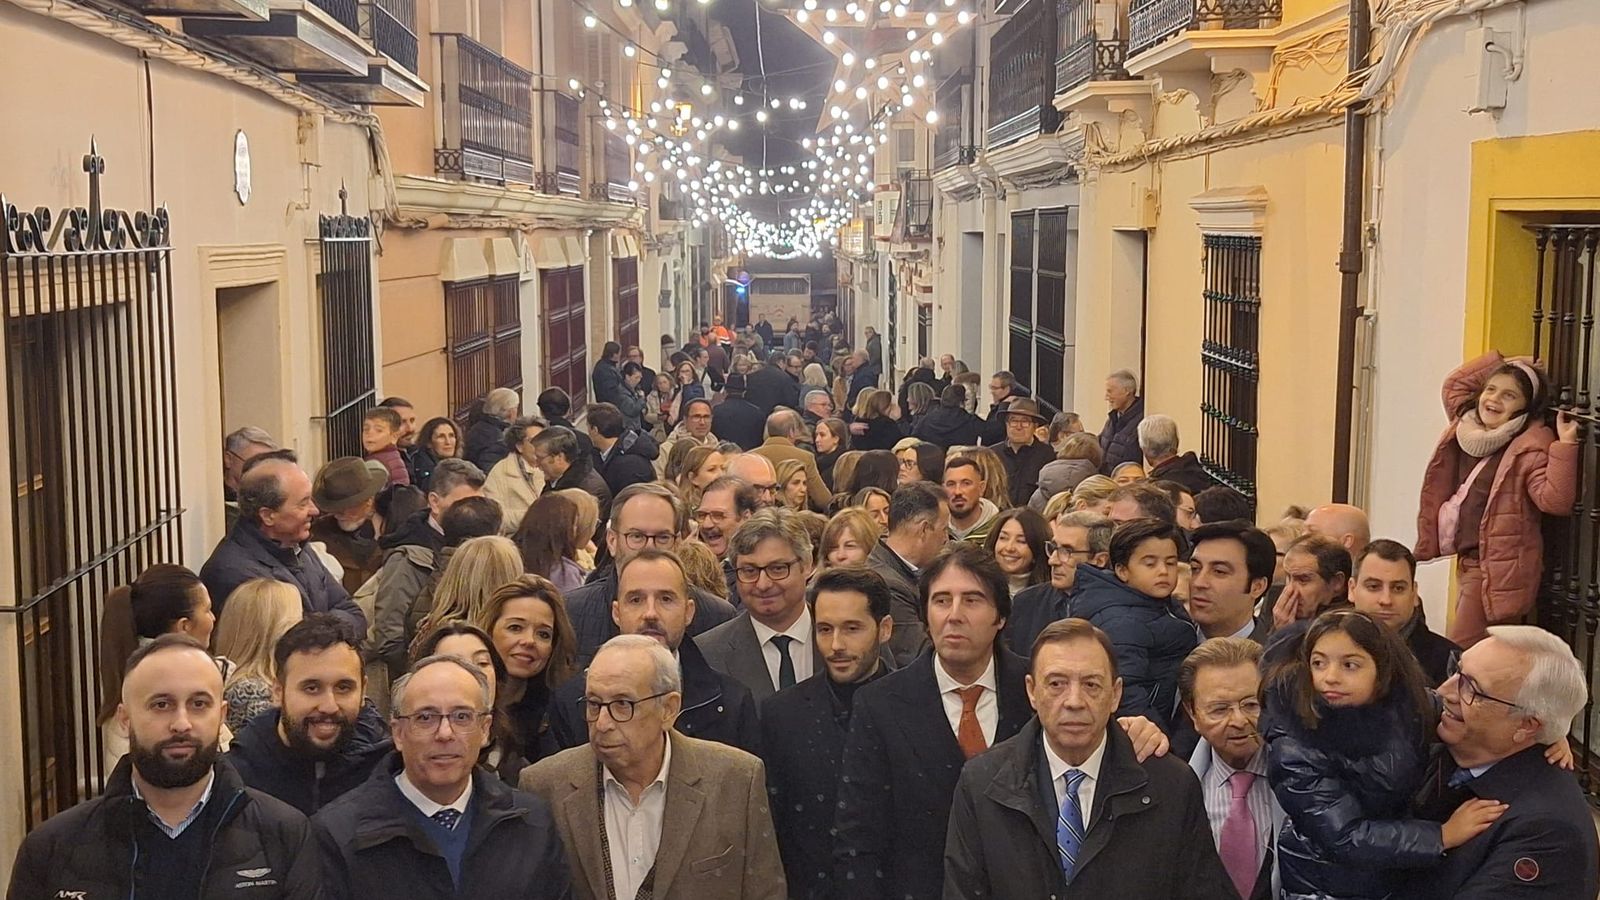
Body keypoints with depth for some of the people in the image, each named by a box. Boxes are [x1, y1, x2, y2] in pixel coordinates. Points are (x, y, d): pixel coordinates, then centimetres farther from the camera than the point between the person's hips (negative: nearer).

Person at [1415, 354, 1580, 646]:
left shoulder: (1531, 446, -15)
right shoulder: (1467, 426, 8)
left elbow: (1555, 500, -26)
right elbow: (1454, 383, 23)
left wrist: (1565, 445, -32)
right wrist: (1501, 362, 14)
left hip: (1499, 568, -9)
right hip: (1467, 560, 9)